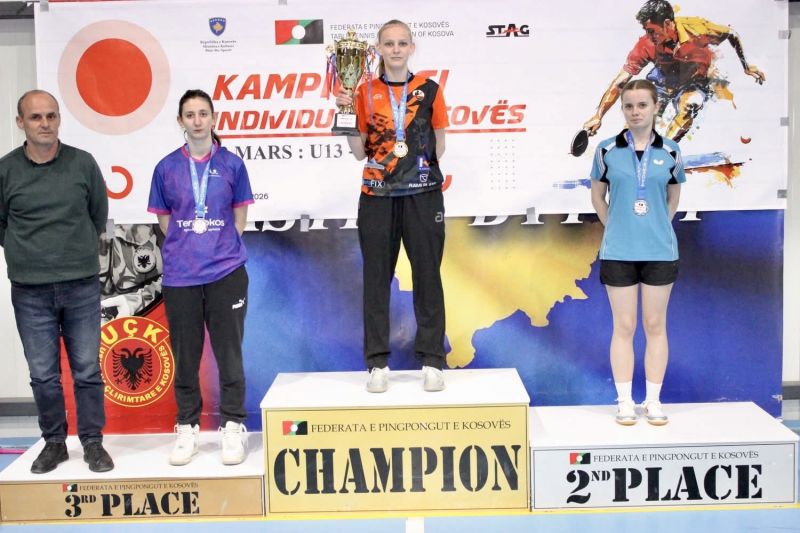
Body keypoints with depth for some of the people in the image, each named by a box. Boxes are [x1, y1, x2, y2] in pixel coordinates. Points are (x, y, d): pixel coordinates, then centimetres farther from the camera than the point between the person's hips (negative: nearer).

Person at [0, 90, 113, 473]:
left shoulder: (83, 163, -1)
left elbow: (99, 215, 12)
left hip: (82, 286, 0)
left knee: (87, 370, 6)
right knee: (43, 374, 8)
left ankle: (93, 442, 18)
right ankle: (54, 443, 23)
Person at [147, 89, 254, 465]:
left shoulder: (231, 164, 4)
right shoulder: (166, 168, 5)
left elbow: (240, 216, 9)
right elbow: (164, 220, 11)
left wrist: (222, 249, -1)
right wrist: (186, 248, 0)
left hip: (226, 272, -1)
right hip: (179, 275, 1)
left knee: (229, 352, 3)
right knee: (185, 354, 8)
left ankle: (233, 427, 13)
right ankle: (187, 428, 20)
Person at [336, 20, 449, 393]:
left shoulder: (429, 90, 6)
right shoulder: (366, 92, 6)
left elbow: (438, 143, 12)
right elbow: (360, 152, 4)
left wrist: (431, 173, -1)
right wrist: (346, 114, -8)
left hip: (422, 194, 0)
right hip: (377, 195, 1)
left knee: (427, 275, 2)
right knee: (376, 277, 3)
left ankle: (432, 361, 10)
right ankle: (378, 363, 10)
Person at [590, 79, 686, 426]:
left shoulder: (670, 152, 2)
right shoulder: (607, 150, 0)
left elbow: (673, 198, 14)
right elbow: (597, 196, 9)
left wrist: (657, 227, 5)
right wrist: (616, 228, 4)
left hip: (660, 251, 1)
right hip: (618, 251, -1)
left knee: (655, 325, 7)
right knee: (624, 326, 4)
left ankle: (653, 401, 17)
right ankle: (625, 401, 14)